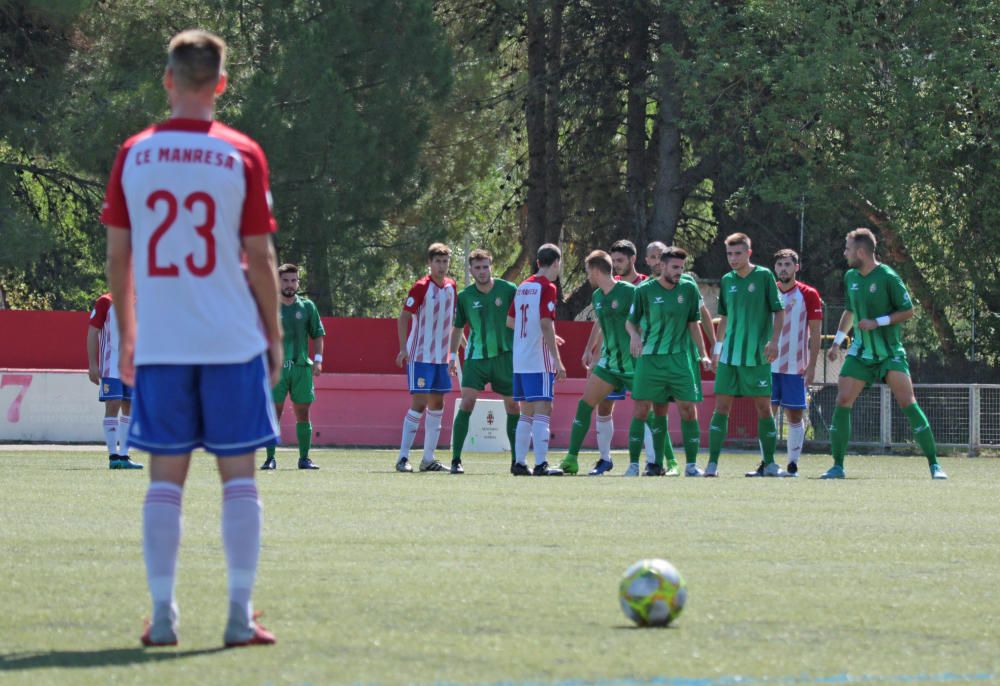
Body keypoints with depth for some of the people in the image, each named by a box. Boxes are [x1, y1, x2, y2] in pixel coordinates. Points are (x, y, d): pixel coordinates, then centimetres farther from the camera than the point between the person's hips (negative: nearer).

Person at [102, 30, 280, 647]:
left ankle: (162, 615, 3)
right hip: (232, 341, -2)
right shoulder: (242, 156, -3)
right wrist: (275, 335, 8)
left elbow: (118, 254, 6)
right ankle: (240, 614, -2)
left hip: (159, 342, 2)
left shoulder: (134, 155, 2)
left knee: (166, 476, 5)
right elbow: (259, 257, -3)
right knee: (239, 473, 2)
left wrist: (127, 335, 16)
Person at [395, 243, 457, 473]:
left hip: (441, 357, 7)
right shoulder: (421, 287, -11)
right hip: (420, 356, -7)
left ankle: (428, 459, 12)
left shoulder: (451, 287, 7)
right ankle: (403, 458, -5)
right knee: (419, 404, -10)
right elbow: (403, 318, -12)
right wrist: (404, 348, -20)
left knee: (437, 406, 7)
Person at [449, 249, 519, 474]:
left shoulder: (508, 290, -5)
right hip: (476, 357, 0)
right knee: (467, 403, -14)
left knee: (513, 406, 5)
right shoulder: (465, 296, 0)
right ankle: (456, 460, -10)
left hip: (505, 355, 0)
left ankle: (517, 461, 17)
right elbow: (457, 328, 13)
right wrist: (453, 356, 10)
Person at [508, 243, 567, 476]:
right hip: (540, 360, -8)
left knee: (527, 412, 12)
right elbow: (546, 325, -17)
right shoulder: (547, 288, -10)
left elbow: (510, 321, 20)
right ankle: (541, 464, -14)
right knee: (543, 410, -8)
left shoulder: (523, 286, 13)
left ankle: (519, 463, 12)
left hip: (520, 360, 8)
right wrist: (557, 360, -15)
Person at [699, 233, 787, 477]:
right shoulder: (726, 281, 10)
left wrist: (774, 341, -13)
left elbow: (778, 311, -2)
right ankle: (712, 463, 0)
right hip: (730, 354, 4)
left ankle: (769, 463, 9)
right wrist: (717, 347, 20)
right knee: (721, 406, -2)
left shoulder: (764, 276, -3)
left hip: (757, 355, -4)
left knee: (763, 407, 0)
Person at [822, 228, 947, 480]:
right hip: (860, 353, 5)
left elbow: (908, 311, -11)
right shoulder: (850, 277, 7)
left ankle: (934, 465, -8)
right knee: (842, 402, -5)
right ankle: (837, 466, 2)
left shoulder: (888, 277, -13)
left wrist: (877, 322, -19)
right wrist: (837, 341, 18)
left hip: (890, 352, -5)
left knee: (907, 403, -13)